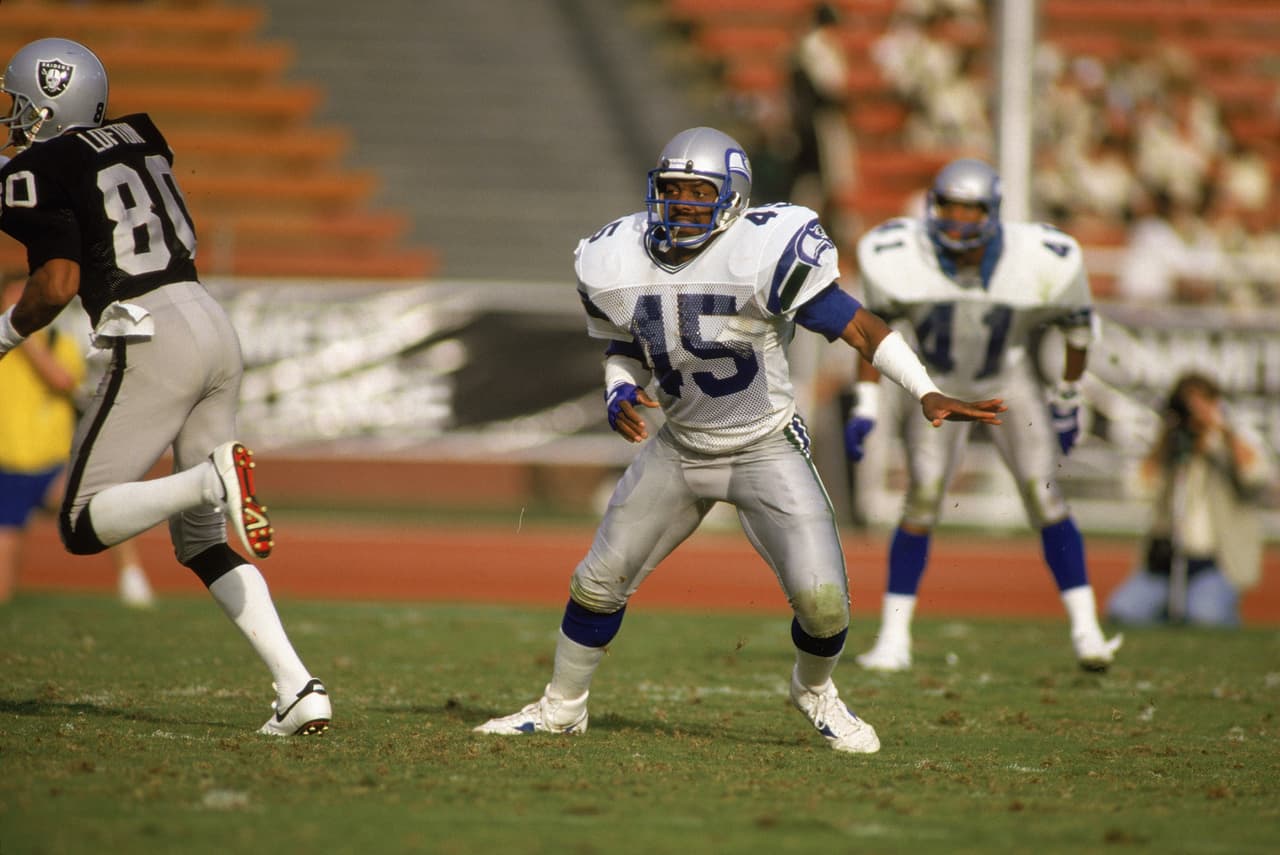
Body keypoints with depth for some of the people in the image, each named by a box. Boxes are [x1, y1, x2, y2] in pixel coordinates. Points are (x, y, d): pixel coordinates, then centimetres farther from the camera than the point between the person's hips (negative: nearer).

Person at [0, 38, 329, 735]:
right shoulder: (137, 140, 17)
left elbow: (58, 282, -14)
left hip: (155, 343, -7)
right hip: (214, 329, 7)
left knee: (83, 527, 1)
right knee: (201, 542, 13)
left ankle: (214, 477, -25)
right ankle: (297, 688, -3)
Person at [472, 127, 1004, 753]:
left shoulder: (764, 253, -23)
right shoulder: (619, 265, -7)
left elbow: (858, 326, -23)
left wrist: (928, 395, -32)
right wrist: (618, 395, -11)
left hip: (767, 450, -4)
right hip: (681, 450, 4)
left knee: (822, 599, -14)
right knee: (598, 582, 6)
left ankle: (815, 692, 19)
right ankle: (562, 707, 28)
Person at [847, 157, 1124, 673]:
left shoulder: (1039, 261, -26)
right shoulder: (901, 257, -25)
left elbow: (1077, 325, -7)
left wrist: (1067, 401, 2)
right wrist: (865, 407, -9)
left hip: (1010, 385, 0)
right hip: (940, 386, 0)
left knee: (1045, 498, -9)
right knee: (922, 504, -9)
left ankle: (1086, 632, -4)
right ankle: (893, 639, -2)